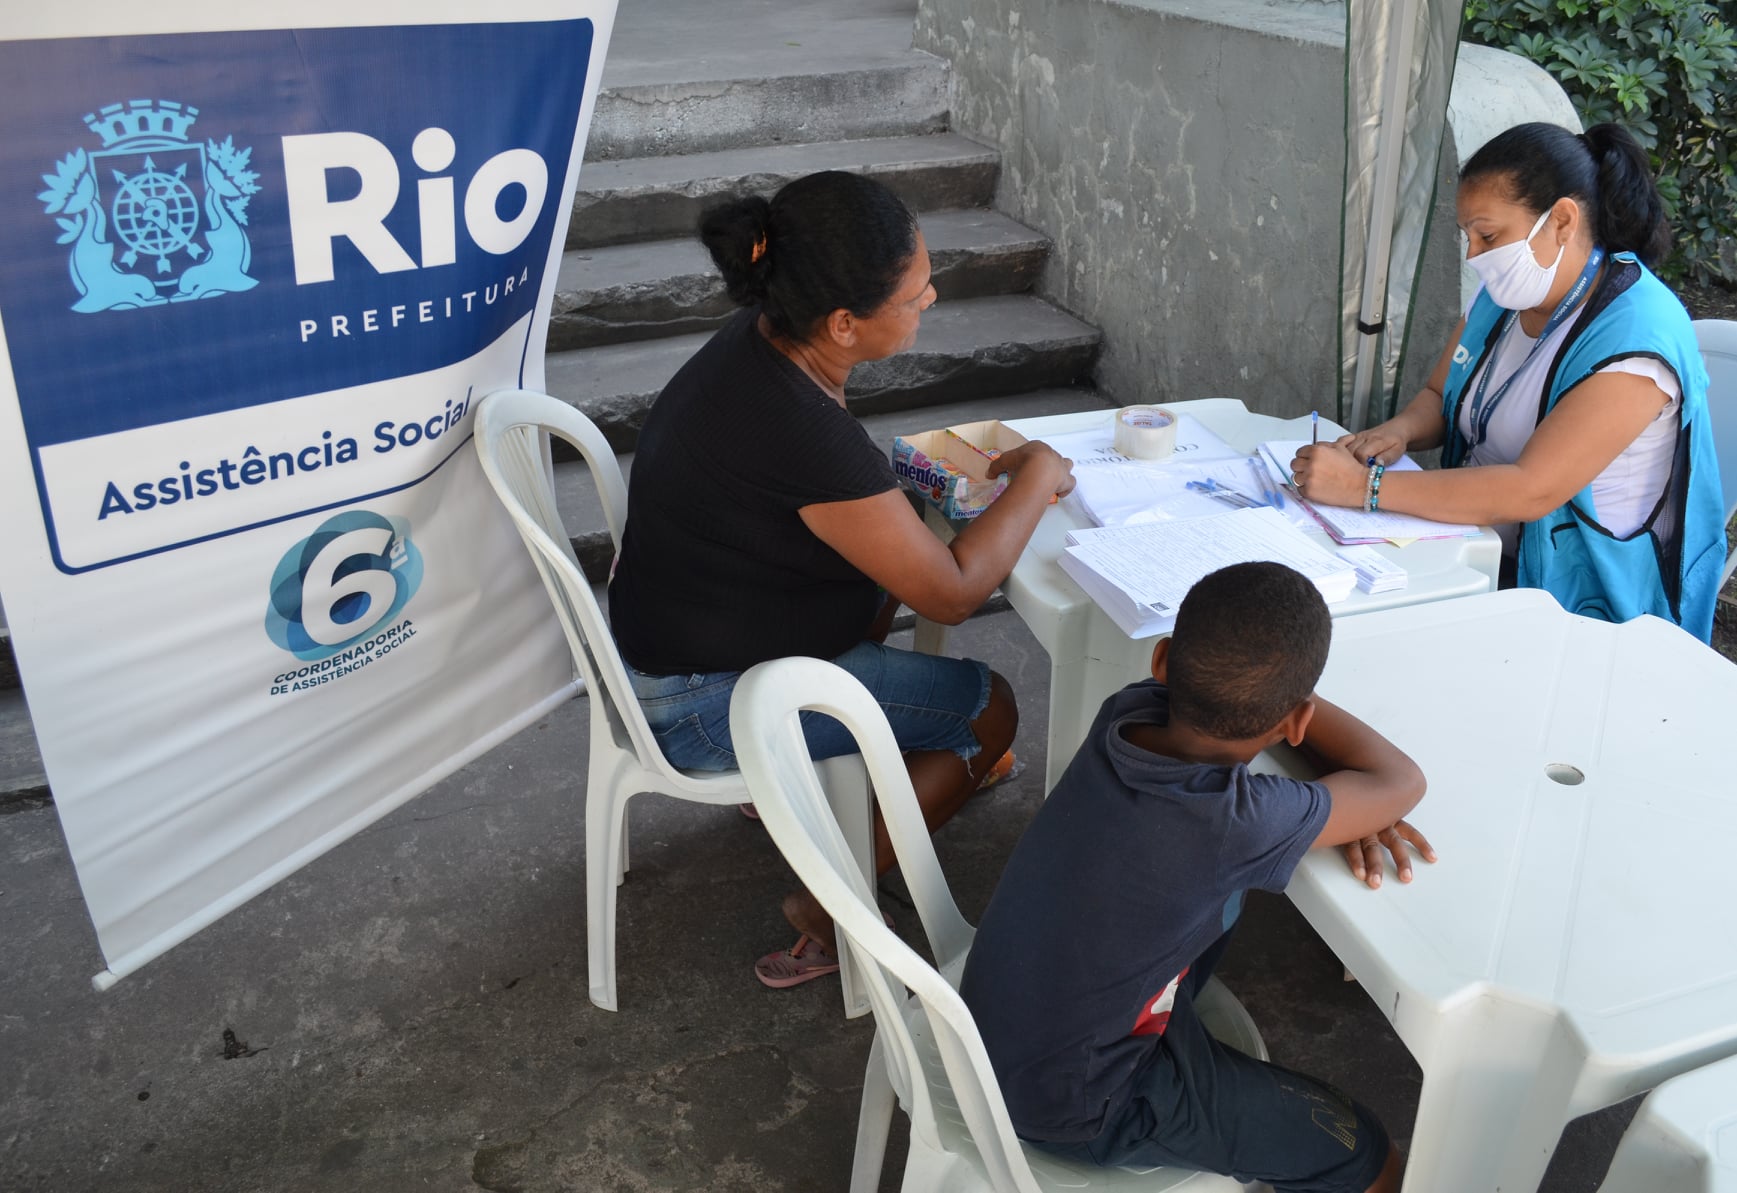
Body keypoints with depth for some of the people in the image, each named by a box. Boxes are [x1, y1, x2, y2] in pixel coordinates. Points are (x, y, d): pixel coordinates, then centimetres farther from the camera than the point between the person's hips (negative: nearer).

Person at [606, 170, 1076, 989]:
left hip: (673, 631, 9)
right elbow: (952, 591, -23)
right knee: (990, 708, -2)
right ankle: (826, 917, 5)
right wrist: (1037, 477, -11)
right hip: (702, 707, -9)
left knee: (885, 565, 27)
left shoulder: (762, 338, -7)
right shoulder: (804, 432, -34)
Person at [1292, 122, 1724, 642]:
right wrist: (1400, 430, -8)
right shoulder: (1505, 295, 5)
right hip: (1480, 550, 8)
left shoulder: (1635, 336, -22)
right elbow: (1438, 396, 17)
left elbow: (1529, 491, -29)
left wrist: (1367, 486, -31)